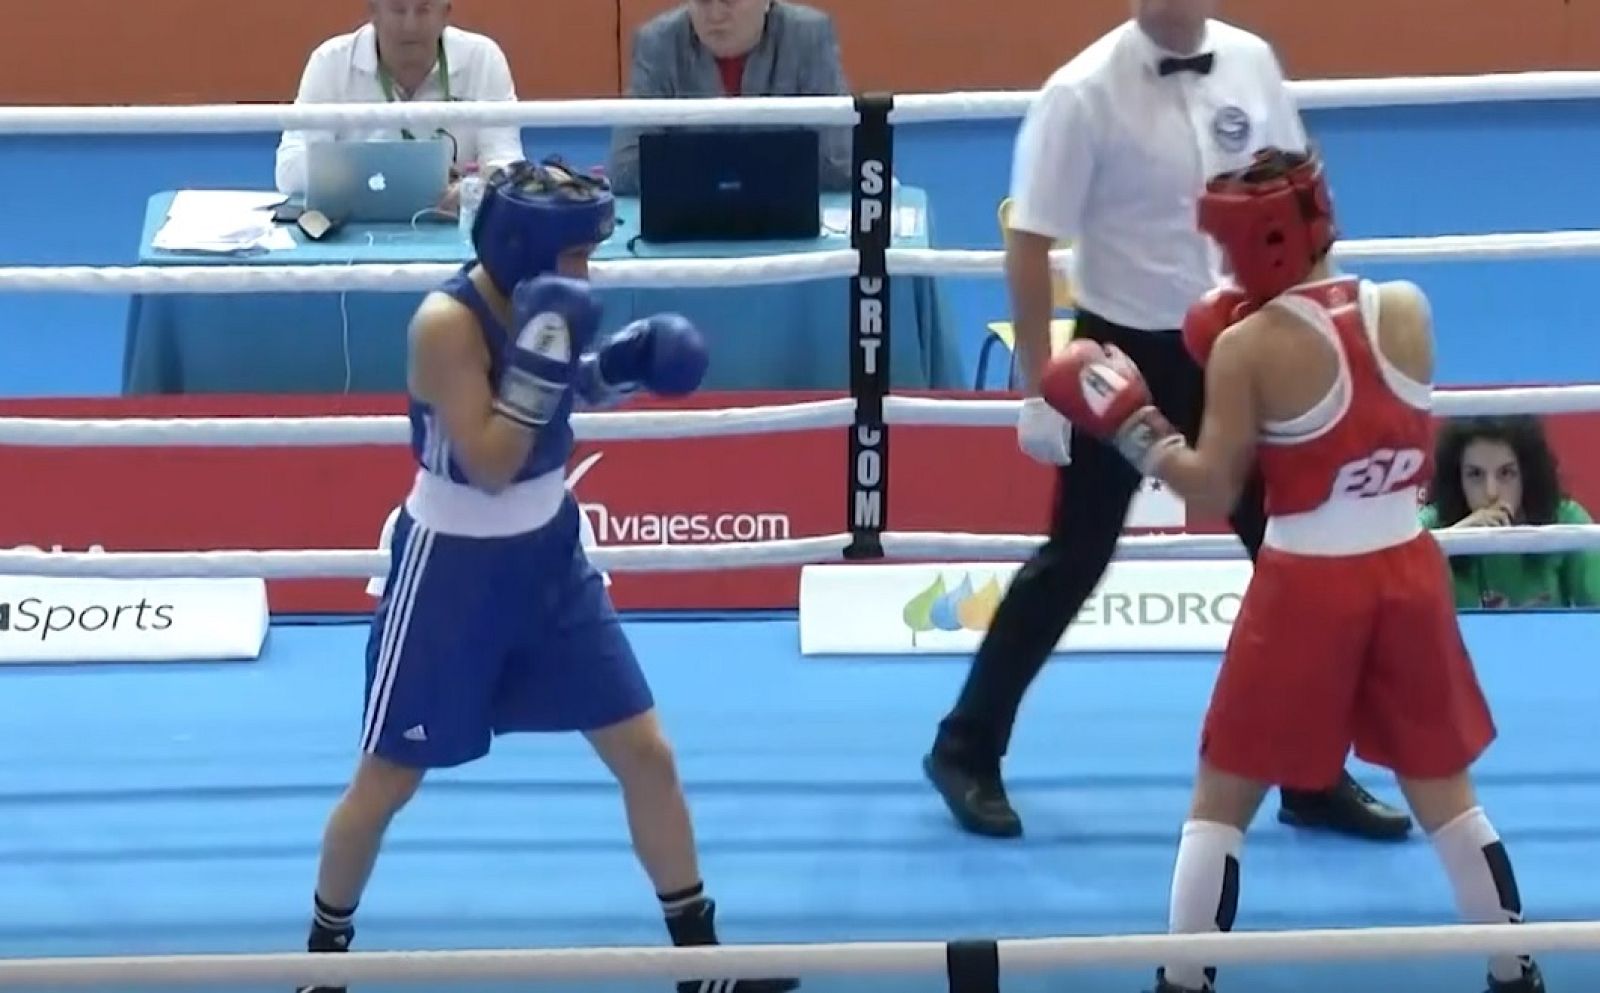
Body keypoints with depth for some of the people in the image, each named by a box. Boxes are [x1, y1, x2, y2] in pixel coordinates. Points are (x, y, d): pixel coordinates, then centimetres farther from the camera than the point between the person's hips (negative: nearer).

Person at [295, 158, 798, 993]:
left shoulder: (539, 301, -4)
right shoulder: (448, 322, -25)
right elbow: (489, 465, -28)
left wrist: (623, 362, -5)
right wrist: (542, 355, -33)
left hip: (549, 552, 7)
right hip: (454, 565, -6)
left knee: (645, 751, 7)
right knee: (386, 781, 6)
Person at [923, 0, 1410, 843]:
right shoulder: (1084, 92, -16)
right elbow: (1029, 245, -14)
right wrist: (1039, 391, -14)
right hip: (1127, 351, -4)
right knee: (1074, 561, 4)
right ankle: (966, 749, 21)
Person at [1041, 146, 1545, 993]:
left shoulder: (1248, 347, -13)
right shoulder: (1408, 311, -1)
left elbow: (1213, 491, -11)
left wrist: (1131, 430, 1)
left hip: (1306, 585, -4)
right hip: (1408, 573, 4)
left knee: (1223, 797, 9)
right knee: (1444, 790, 18)